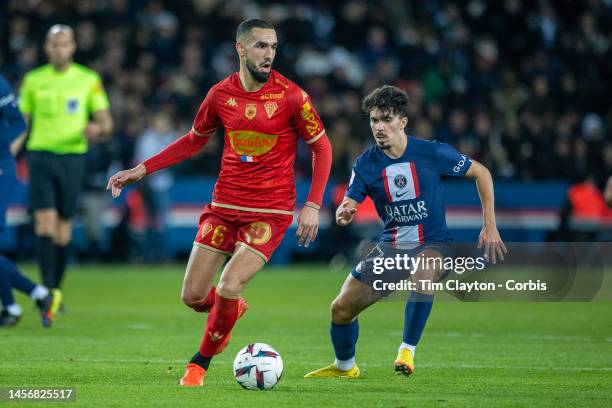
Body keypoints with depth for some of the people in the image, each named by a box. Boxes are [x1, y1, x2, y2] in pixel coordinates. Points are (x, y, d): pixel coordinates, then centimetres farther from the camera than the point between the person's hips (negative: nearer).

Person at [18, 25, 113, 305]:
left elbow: (106, 123, 1)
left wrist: (98, 129, -22)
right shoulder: (33, 80, 6)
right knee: (45, 224, -14)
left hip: (72, 158, 0)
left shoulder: (89, 80, 3)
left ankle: (56, 290, 22)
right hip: (40, 155, 0)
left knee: (63, 229, 6)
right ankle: (48, 290, -19)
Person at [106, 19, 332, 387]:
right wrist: (142, 170, 12)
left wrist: (313, 205, -11)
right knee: (193, 296, 1)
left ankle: (201, 363, 8)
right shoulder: (221, 94, 0)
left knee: (228, 288, -18)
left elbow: (322, 147, -2)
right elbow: (194, 141, 16)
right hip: (224, 206, 4)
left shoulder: (291, 96, -10)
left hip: (270, 211, -4)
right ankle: (233, 309, 37)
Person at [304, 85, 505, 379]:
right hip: (390, 245, 4)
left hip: (432, 243, -4)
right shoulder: (365, 164, -4)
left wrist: (490, 227, -5)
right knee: (341, 308, 1)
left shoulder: (432, 153, -12)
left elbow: (481, 173, -1)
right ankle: (345, 366, 32)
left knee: (422, 274, -40)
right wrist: (343, 214, -35)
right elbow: (348, 205, -8)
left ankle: (408, 350, -24)